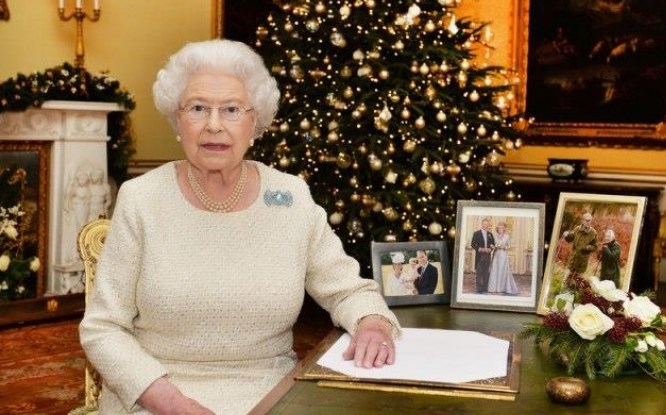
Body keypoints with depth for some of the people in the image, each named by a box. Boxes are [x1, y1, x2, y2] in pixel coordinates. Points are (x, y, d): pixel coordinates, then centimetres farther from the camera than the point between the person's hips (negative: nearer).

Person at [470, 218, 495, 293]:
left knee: (486, 273, 4)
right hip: (479, 255, -3)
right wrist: (480, 249, -16)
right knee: (479, 273, -2)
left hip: (487, 255, 4)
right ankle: (479, 289, 2)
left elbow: (493, 244, 13)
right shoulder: (476, 233, 0)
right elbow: (473, 245, -3)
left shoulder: (490, 234, 12)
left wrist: (490, 249, -8)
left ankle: (485, 289, 10)